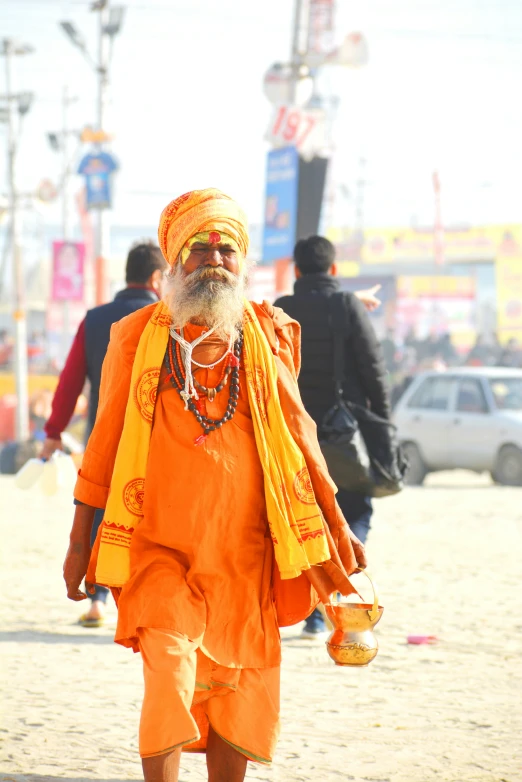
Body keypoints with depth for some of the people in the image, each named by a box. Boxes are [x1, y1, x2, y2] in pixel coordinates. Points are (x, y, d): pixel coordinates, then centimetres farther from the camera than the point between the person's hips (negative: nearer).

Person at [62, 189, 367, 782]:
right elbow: (105, 443, 6)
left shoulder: (270, 336, 7)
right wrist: (80, 541, 6)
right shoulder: (138, 337, 3)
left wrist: (337, 529, 13)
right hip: (157, 548, -2)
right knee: (169, 670, -18)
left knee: (238, 687, 7)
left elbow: (298, 437, 15)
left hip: (244, 551, 3)